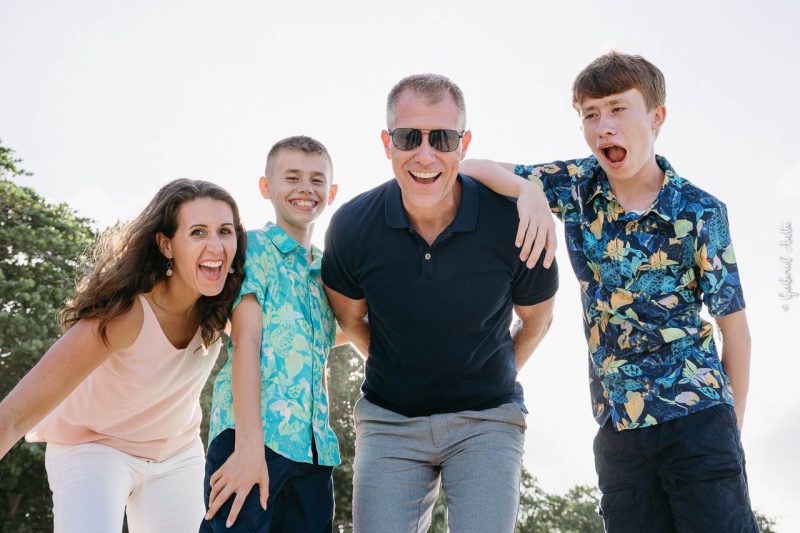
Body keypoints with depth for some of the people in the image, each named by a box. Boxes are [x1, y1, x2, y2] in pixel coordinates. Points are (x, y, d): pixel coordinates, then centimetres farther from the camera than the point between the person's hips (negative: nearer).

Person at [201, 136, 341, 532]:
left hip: (314, 446, 6)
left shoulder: (325, 270, 21)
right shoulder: (254, 246, 2)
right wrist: (249, 444, -20)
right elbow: (246, 340, -10)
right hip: (254, 434, -6)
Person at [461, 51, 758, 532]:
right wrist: (531, 189, -17)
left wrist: (734, 427, 3)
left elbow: (734, 325, 0)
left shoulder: (700, 212, -6)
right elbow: (472, 168, 4)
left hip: (698, 414, -3)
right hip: (617, 423, 3)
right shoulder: (576, 186, 3)